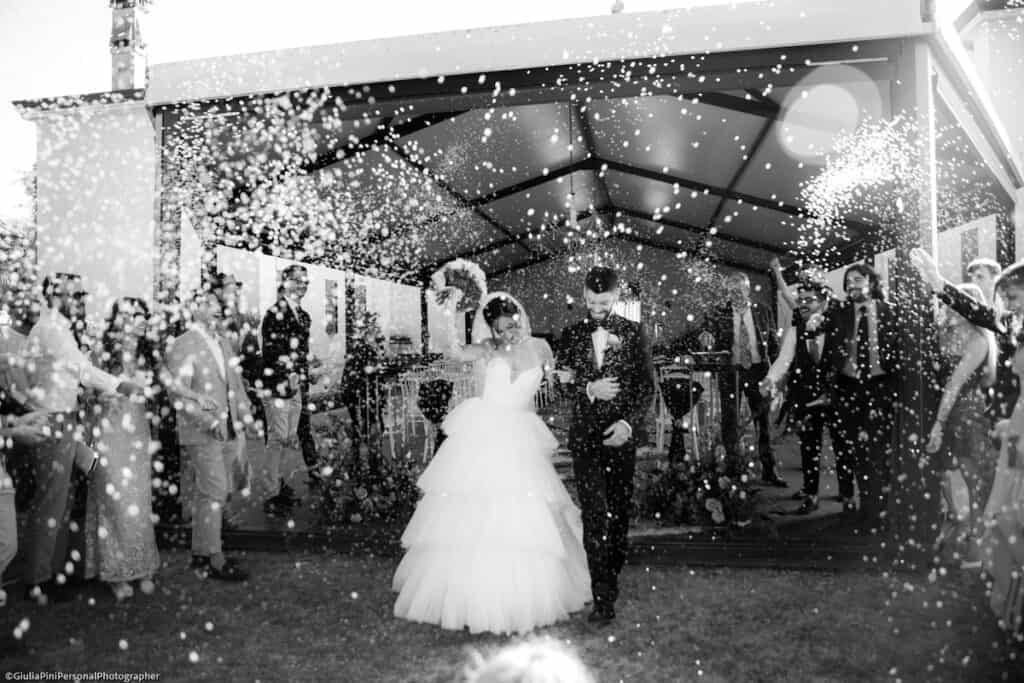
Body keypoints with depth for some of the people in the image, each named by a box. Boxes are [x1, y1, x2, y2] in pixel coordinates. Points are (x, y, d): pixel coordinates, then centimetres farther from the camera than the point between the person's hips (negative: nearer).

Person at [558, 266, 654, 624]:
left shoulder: (634, 333, 4)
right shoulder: (572, 334, 9)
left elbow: (647, 386, 0)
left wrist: (629, 422, -14)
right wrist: (589, 389, -11)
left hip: (621, 435, 0)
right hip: (585, 437, 0)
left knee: (619, 511, 8)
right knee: (595, 513, -8)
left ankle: (612, 579, 27)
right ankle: (603, 595, -6)